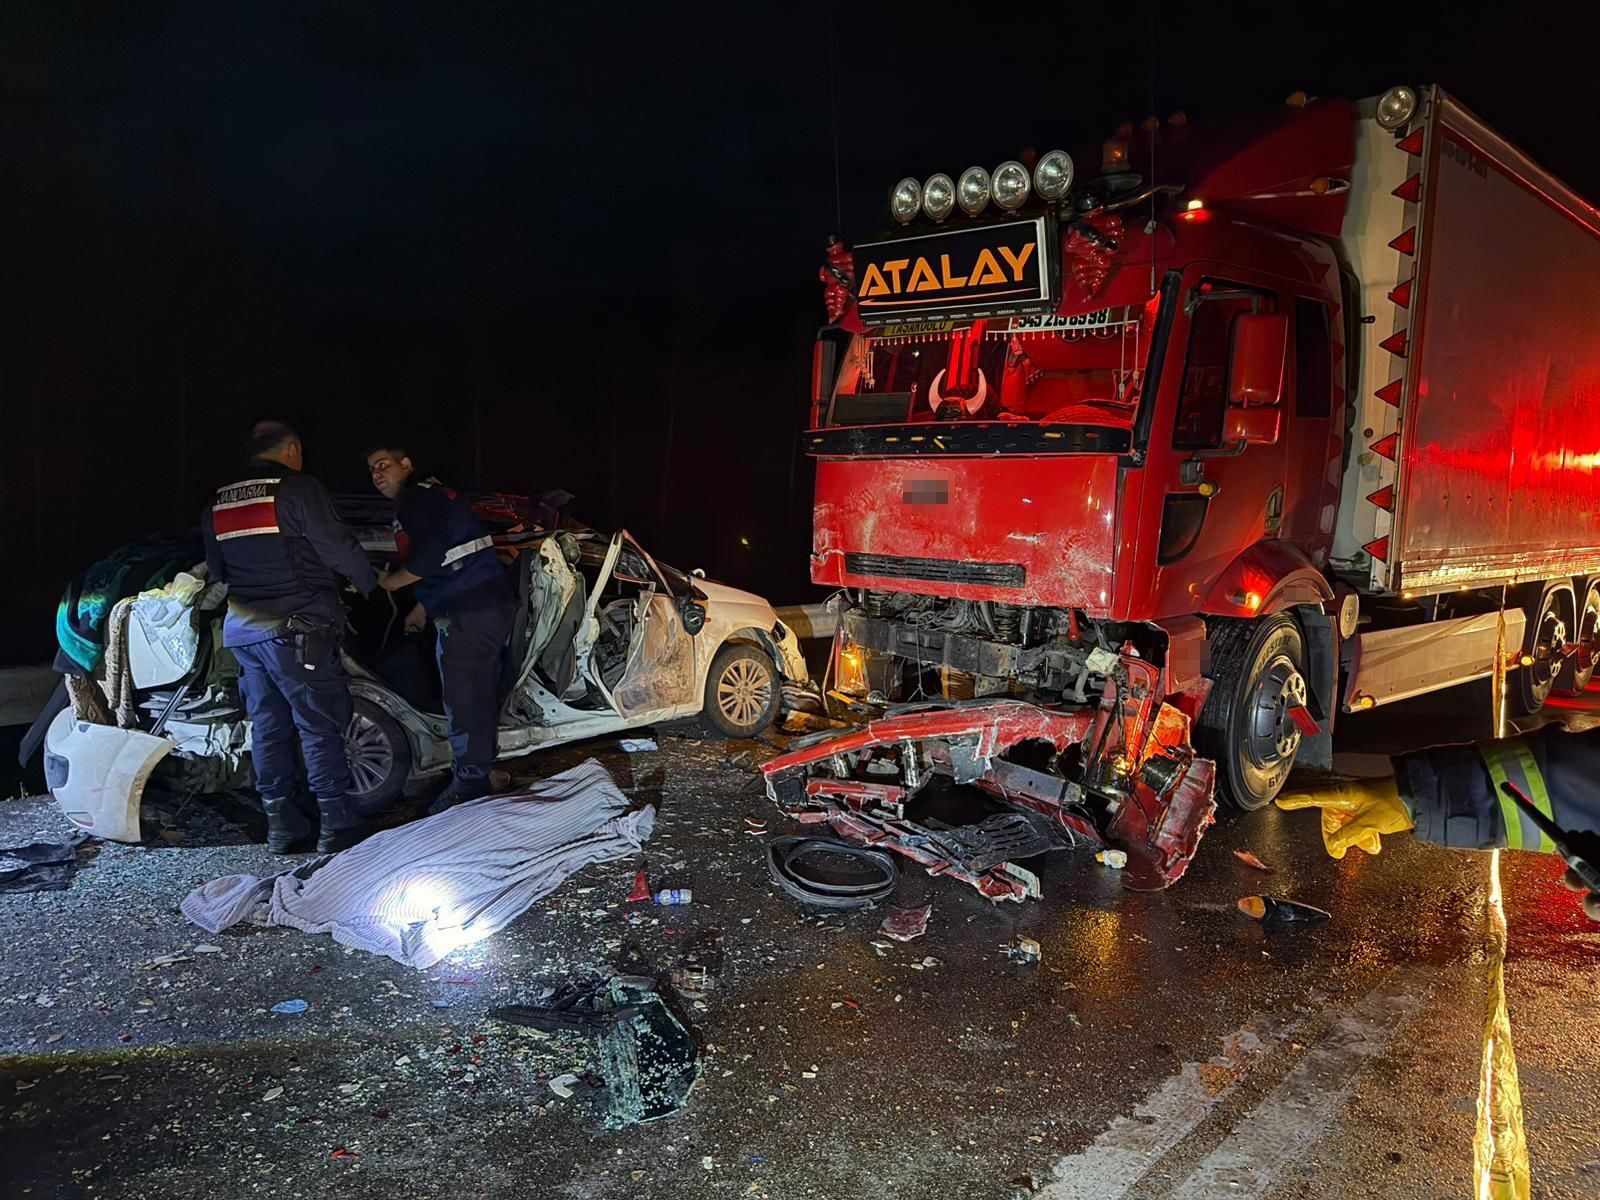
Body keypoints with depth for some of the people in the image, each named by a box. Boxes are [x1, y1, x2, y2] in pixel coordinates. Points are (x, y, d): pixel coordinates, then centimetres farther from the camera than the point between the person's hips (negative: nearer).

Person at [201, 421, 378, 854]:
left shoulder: (219, 501, 14)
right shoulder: (299, 489, -8)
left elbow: (216, 570, 23)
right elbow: (339, 548, -10)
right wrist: (370, 585, 5)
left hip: (243, 630, 7)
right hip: (296, 629, -7)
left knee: (268, 727, 11)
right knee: (321, 726, -4)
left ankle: (282, 826, 15)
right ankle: (336, 825, -4)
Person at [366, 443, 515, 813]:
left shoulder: (418, 500, -8)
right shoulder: (431, 495, 23)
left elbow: (428, 561, -21)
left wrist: (387, 582, -7)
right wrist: (422, 610, 31)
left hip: (467, 615, -11)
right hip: (492, 604, 11)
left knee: (463, 701, -6)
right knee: (480, 696, 17)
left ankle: (469, 783, 0)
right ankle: (480, 774, 27)